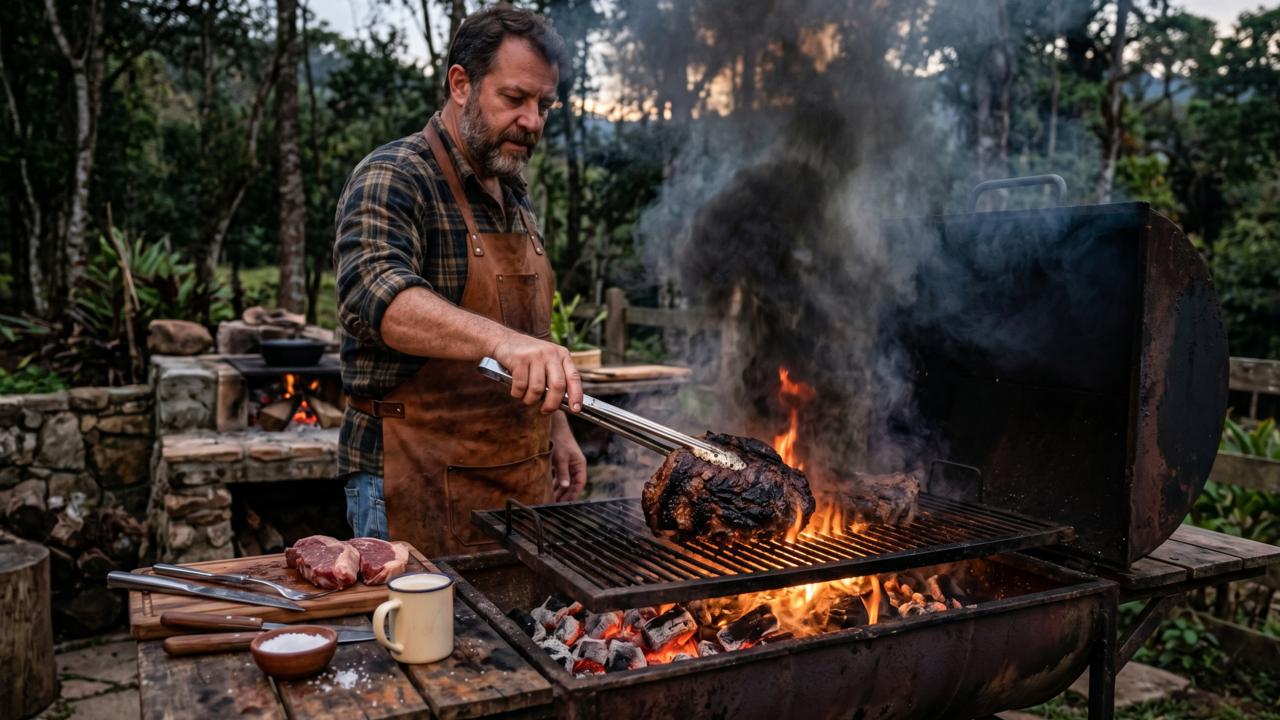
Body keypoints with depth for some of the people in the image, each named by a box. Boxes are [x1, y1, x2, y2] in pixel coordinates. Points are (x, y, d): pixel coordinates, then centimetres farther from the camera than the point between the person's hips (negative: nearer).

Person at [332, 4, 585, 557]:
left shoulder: (514, 197, 14)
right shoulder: (391, 180, -12)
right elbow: (375, 294, -32)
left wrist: (555, 428, 15)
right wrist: (501, 341, -45)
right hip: (419, 485, -7)